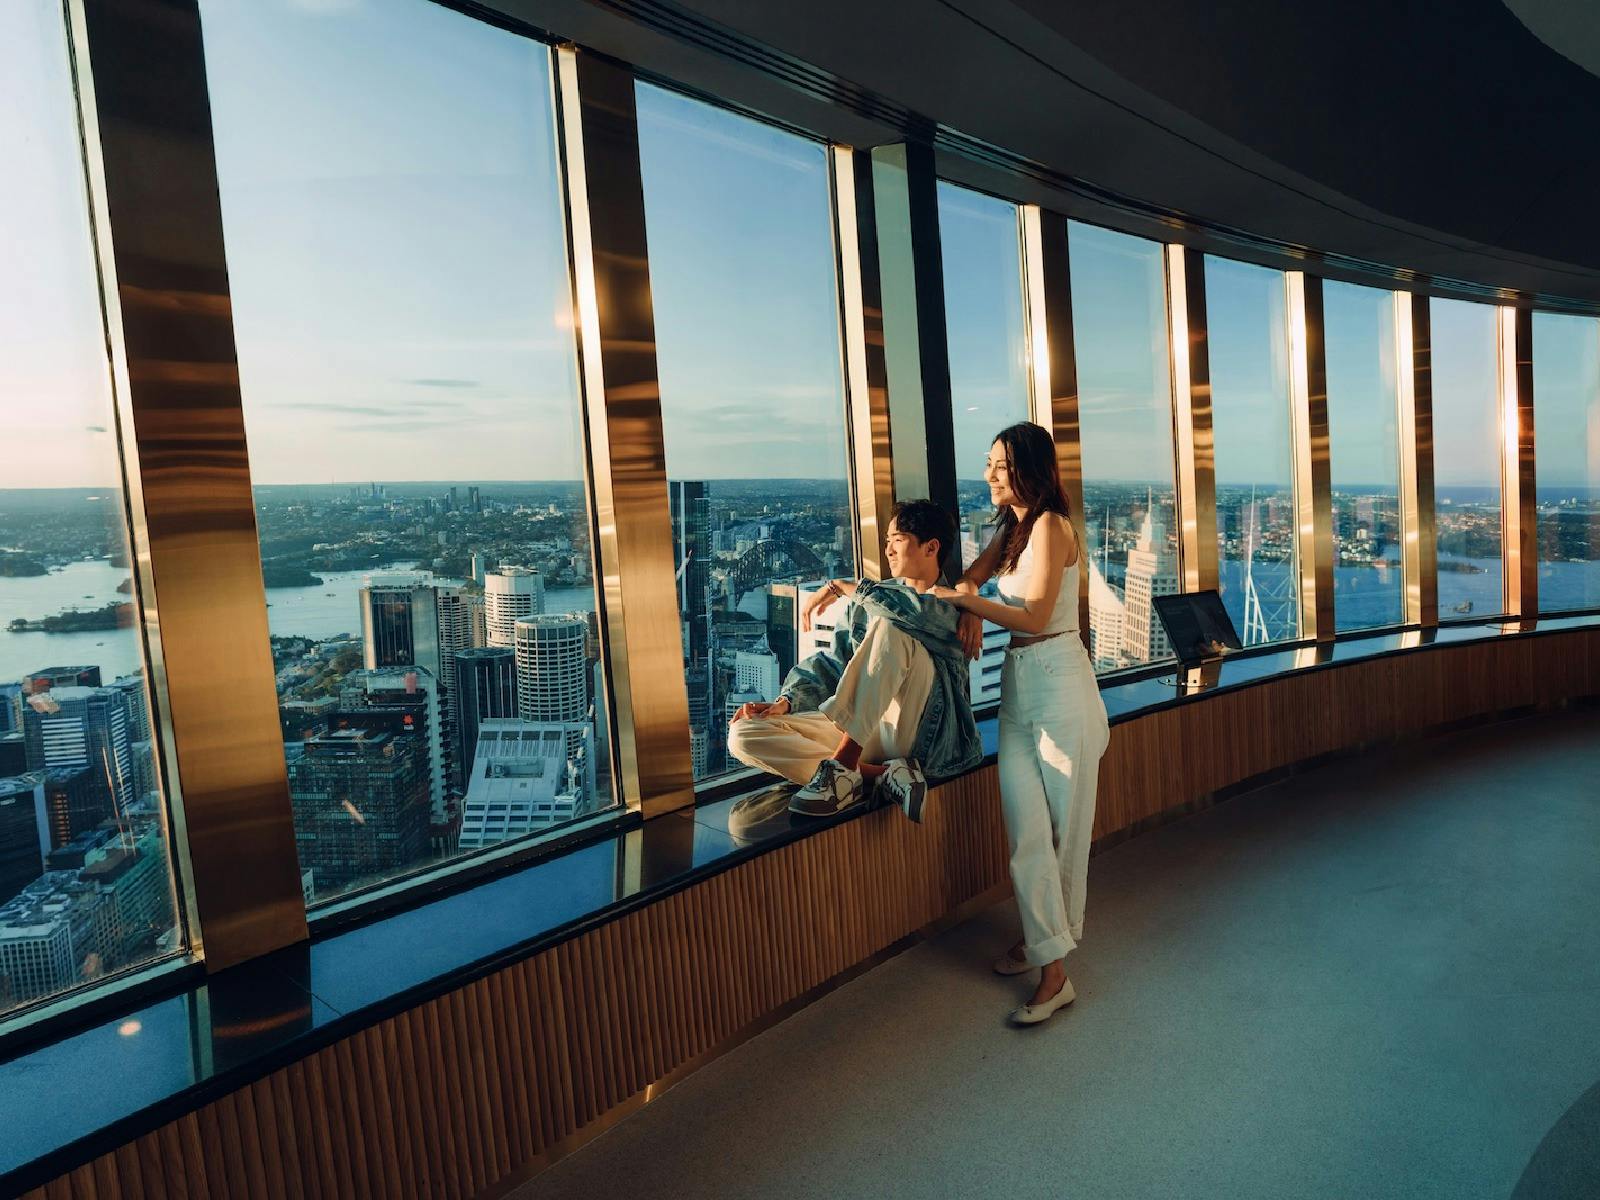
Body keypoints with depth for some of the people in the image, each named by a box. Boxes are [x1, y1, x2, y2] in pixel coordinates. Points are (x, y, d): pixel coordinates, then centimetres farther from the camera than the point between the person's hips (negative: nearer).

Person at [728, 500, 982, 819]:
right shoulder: (873, 599, 16)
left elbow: (917, 611, -26)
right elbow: (831, 662, 15)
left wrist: (839, 586, -13)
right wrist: (786, 702, -4)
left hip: (919, 732, -6)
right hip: (856, 728, 6)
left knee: (891, 627, -30)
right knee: (744, 735, -14)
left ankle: (843, 764, -32)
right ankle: (884, 774, -23)